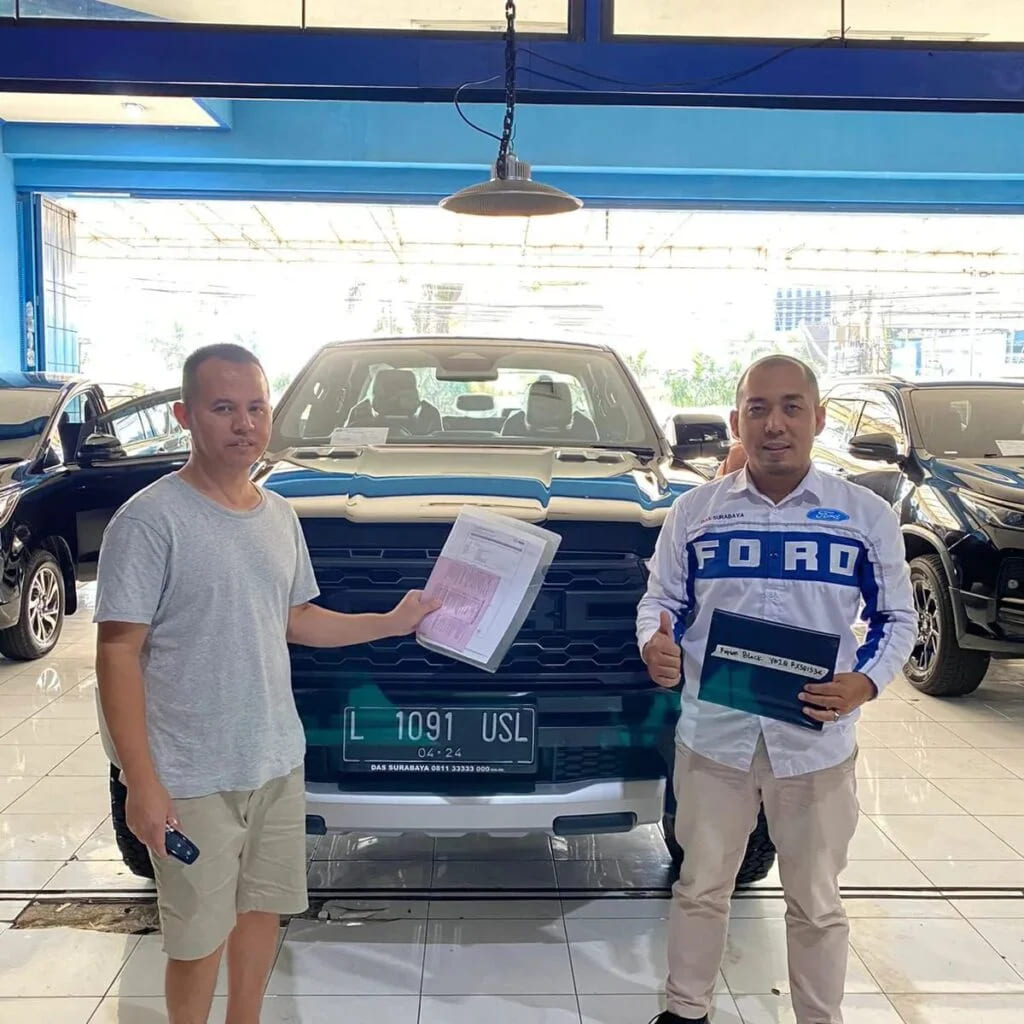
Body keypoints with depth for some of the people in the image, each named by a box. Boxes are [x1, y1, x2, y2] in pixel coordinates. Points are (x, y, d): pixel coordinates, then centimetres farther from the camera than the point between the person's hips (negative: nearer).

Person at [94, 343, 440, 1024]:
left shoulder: (280, 515, 6)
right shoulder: (151, 520, -16)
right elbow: (119, 652, -16)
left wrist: (392, 623, 12)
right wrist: (142, 783, -19)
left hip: (279, 760, 7)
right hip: (194, 776, -6)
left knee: (263, 907, 20)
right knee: (201, 936, 7)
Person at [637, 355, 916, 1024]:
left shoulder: (867, 516, -3)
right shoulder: (695, 510, 0)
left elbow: (897, 617, 4)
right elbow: (662, 599, 6)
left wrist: (865, 682, -15)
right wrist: (656, 644, -17)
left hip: (816, 741, -1)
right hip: (713, 735, 1)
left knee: (817, 904, 15)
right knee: (702, 887, 17)